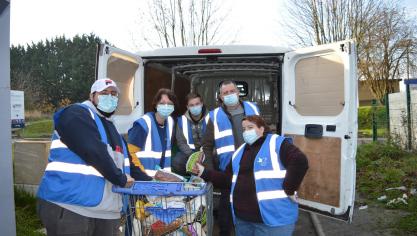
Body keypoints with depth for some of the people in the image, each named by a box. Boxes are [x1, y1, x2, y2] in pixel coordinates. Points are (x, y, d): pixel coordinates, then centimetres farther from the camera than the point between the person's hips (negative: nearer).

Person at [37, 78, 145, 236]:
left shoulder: (111, 129, 24)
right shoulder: (76, 114, -5)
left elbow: (126, 163, 21)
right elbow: (94, 152, -17)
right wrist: (120, 179, -9)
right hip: (69, 208, -8)